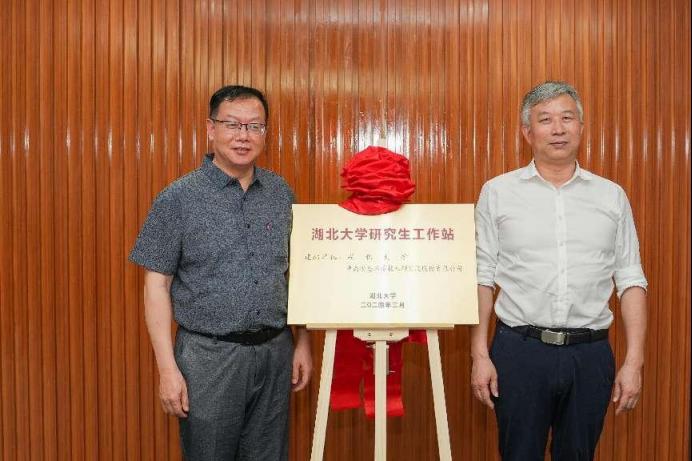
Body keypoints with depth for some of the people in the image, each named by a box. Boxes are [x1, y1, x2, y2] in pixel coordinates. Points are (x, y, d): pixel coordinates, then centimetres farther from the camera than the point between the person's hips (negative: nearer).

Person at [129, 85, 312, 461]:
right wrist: (167, 368, -12)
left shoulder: (281, 193, 5)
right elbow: (157, 285, -7)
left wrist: (303, 343, 8)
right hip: (209, 355, -3)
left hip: (275, 352, 4)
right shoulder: (179, 198, -7)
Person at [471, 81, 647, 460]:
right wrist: (479, 355, -4)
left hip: (590, 355, 2)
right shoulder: (498, 192, 2)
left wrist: (634, 361, -1)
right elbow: (482, 278, 1)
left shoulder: (611, 196, 7)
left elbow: (631, 282, 6)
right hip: (520, 350, -2)